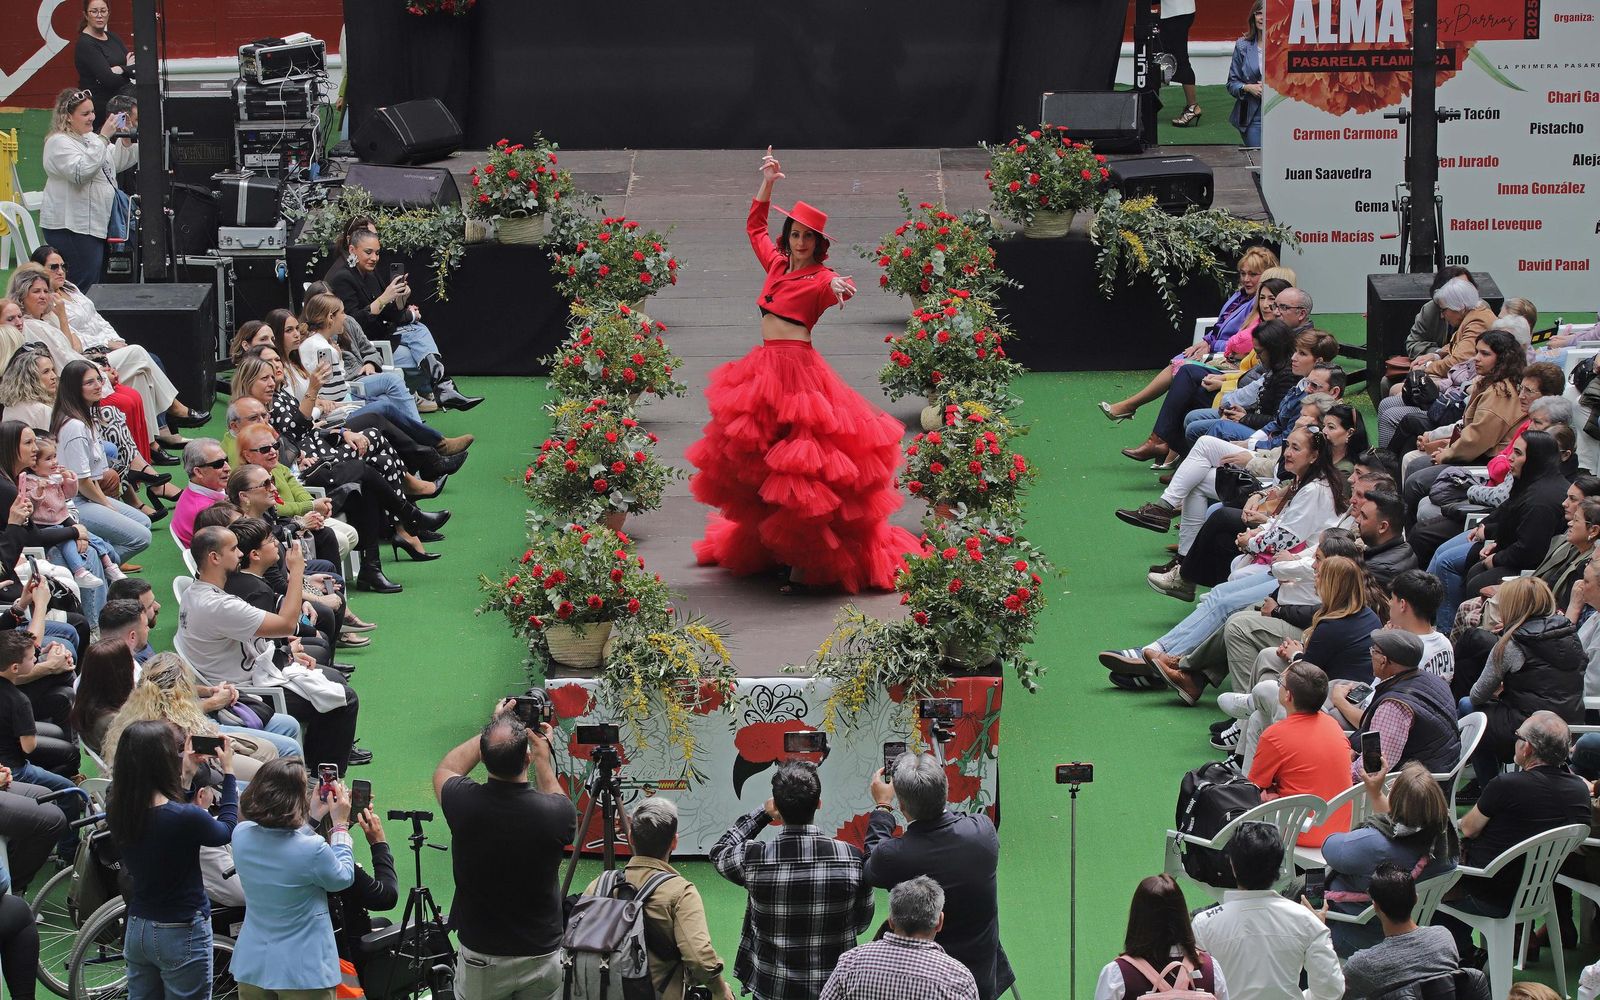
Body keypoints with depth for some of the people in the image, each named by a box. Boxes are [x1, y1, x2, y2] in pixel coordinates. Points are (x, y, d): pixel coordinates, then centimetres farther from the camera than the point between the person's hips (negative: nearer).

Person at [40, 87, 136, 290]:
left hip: (95, 225, 10)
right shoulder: (59, 143, -12)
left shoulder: (90, 138, 16)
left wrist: (126, 141, 1)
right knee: (85, 283, -13)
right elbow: (81, 172, -27)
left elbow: (117, 164, 21)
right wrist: (103, 138, -25)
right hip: (69, 227, -10)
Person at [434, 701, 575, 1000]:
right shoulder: (554, 814, -17)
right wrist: (543, 756, 17)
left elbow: (445, 771, 10)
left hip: (480, 956, 0)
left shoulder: (465, 804, -16)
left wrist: (492, 730, 14)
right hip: (542, 957, 0)